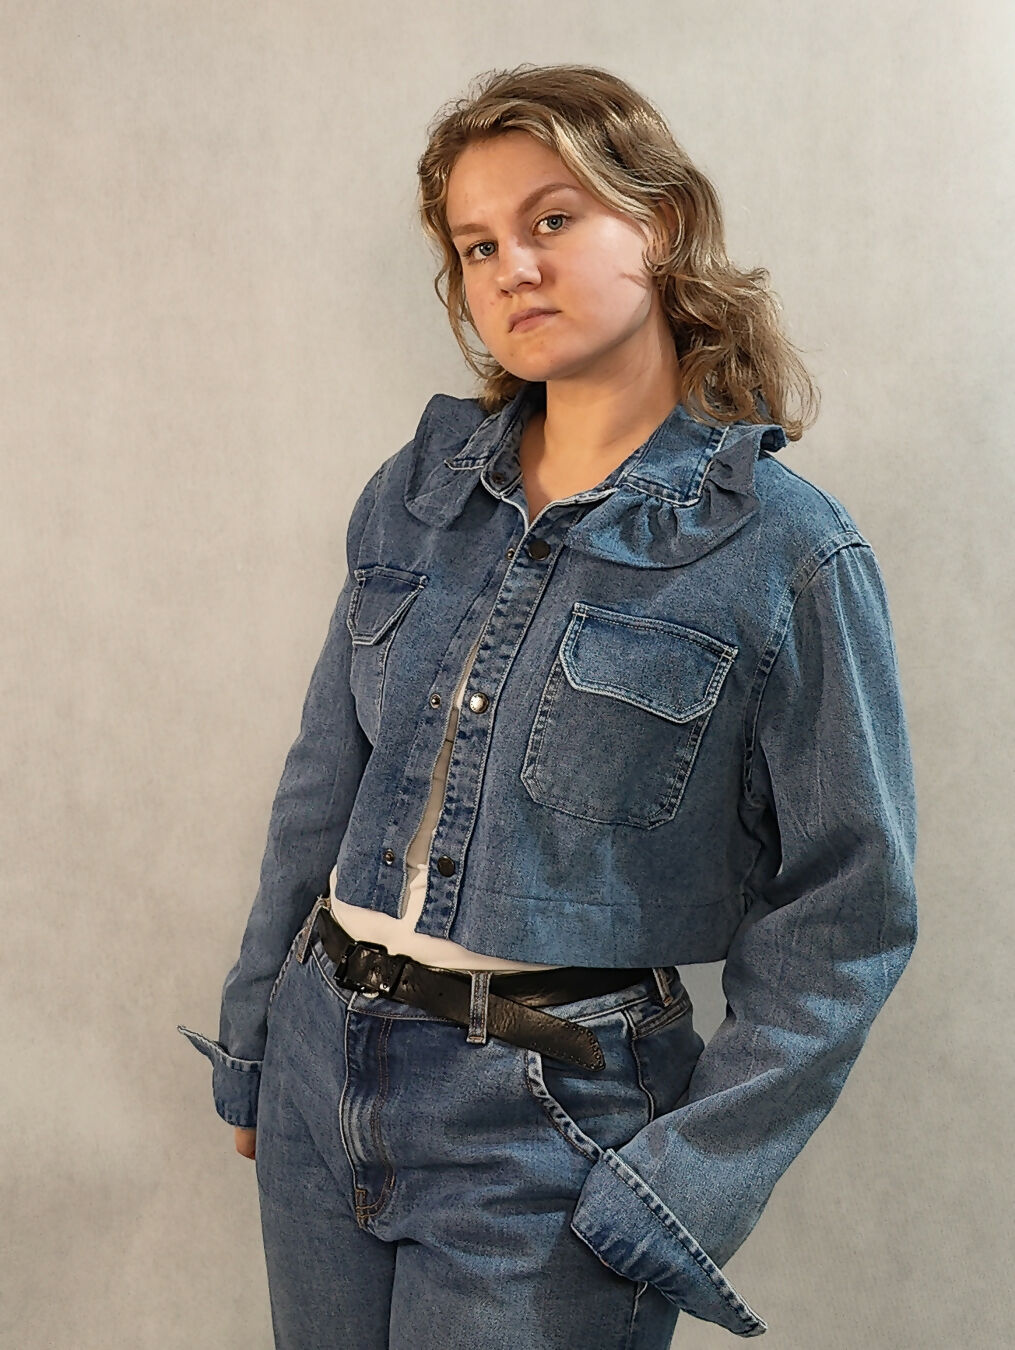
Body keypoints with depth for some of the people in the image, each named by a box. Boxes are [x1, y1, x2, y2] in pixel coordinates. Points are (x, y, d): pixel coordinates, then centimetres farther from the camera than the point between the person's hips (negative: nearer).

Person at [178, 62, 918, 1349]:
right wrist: (253, 1033, 13)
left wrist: (690, 1188, -11)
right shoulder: (416, 490, 2)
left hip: (554, 1123, -4)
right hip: (324, 1075, 5)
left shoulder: (786, 552, -12)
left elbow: (846, 914, -9)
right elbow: (324, 783, 9)